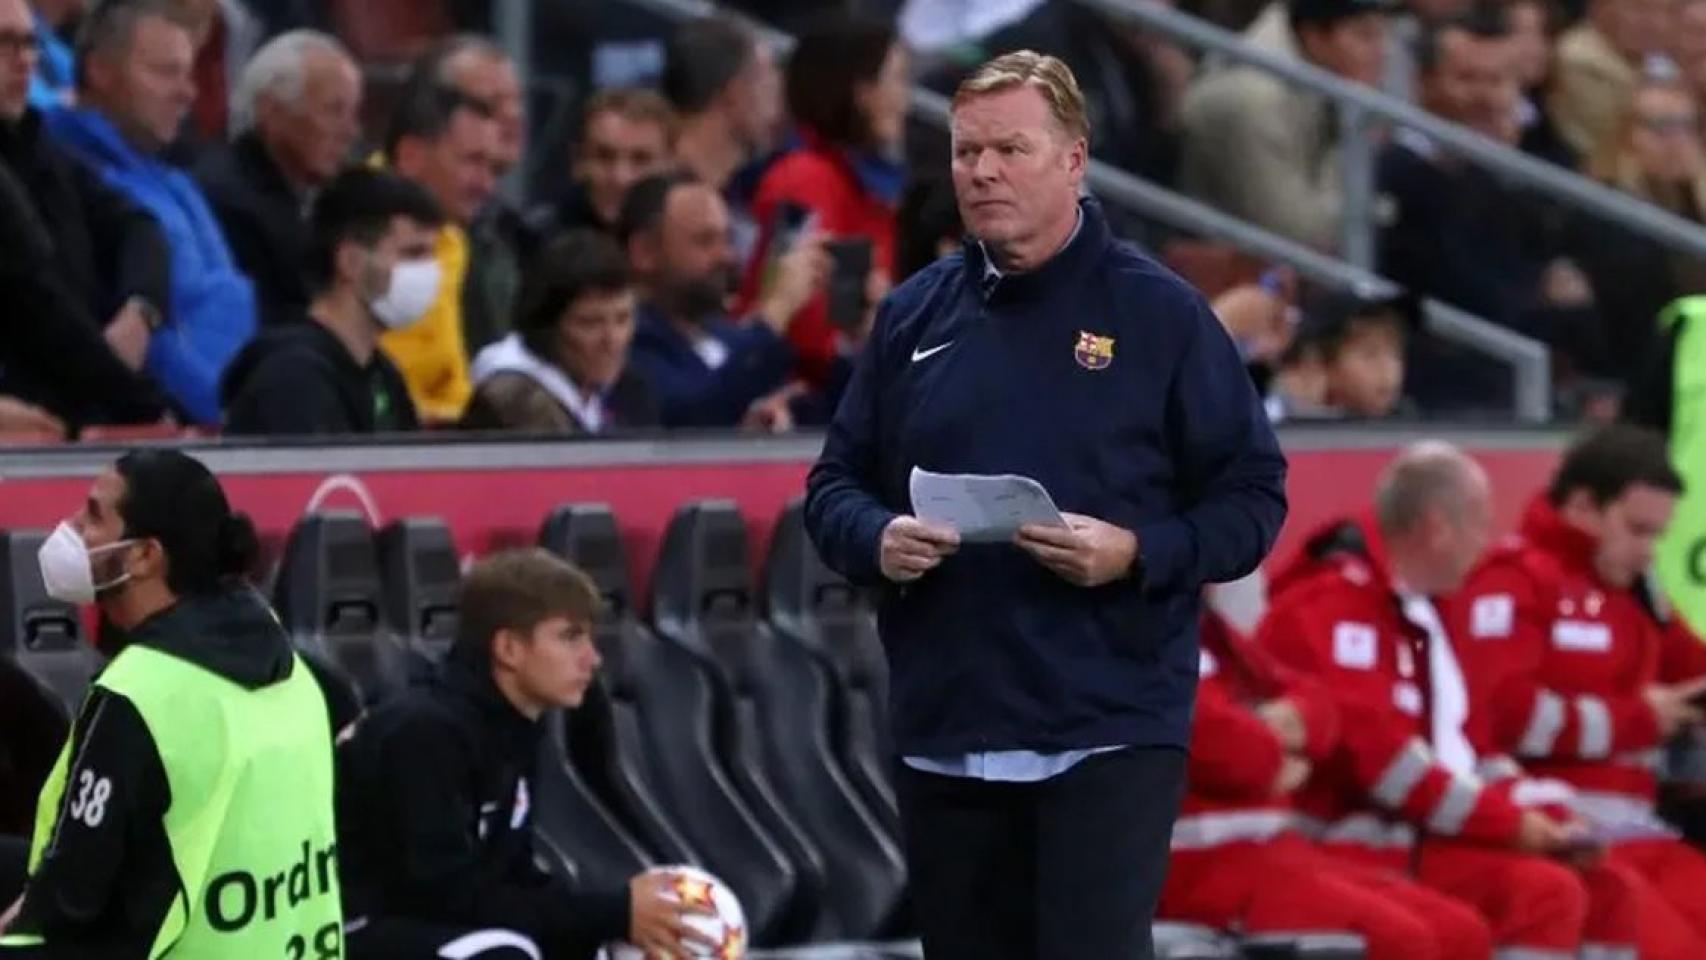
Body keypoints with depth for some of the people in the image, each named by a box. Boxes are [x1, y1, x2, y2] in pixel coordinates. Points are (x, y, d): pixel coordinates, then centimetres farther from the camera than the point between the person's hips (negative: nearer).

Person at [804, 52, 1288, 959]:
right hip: (944, 735, 5)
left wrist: (1137, 552, -18)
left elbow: (1250, 495, -1)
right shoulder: (912, 315, 11)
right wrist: (876, 540, -8)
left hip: (1110, 732, -5)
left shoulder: (1159, 313, -1)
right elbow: (835, 484, 15)